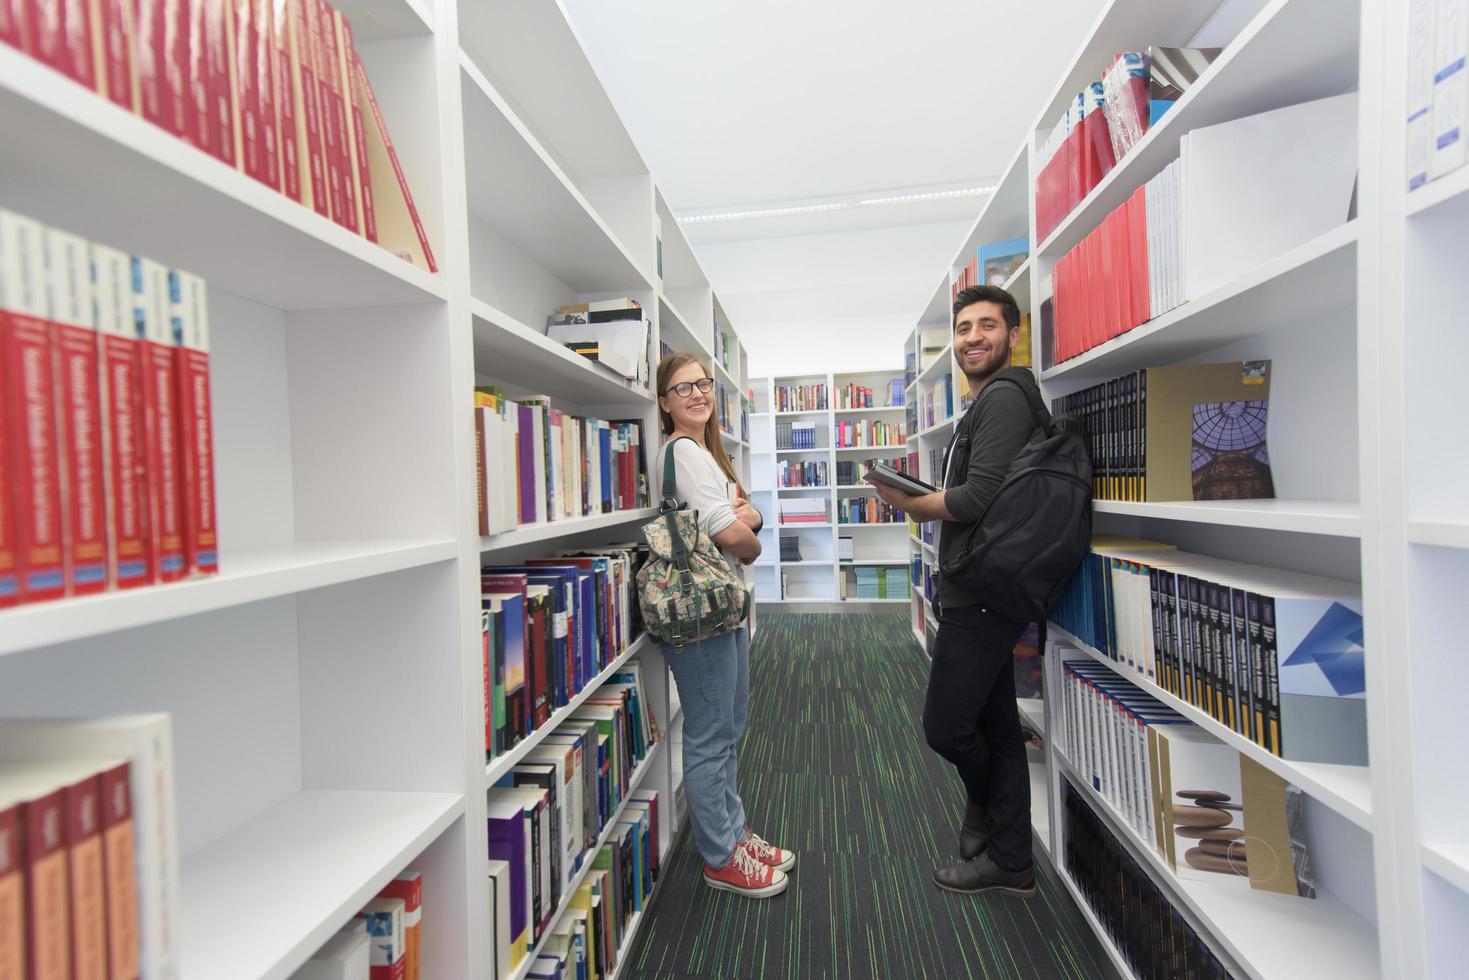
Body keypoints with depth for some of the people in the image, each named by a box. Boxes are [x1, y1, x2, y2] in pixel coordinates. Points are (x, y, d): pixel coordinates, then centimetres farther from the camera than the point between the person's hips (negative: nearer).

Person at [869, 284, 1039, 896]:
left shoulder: (1003, 398, -14)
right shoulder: (988, 403, 19)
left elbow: (978, 499, -24)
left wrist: (906, 502, -10)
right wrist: (921, 500, 5)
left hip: (981, 597, -11)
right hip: (979, 593, 11)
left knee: (945, 726, 3)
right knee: (997, 725, 17)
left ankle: (985, 804, 34)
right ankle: (1010, 860, 31)